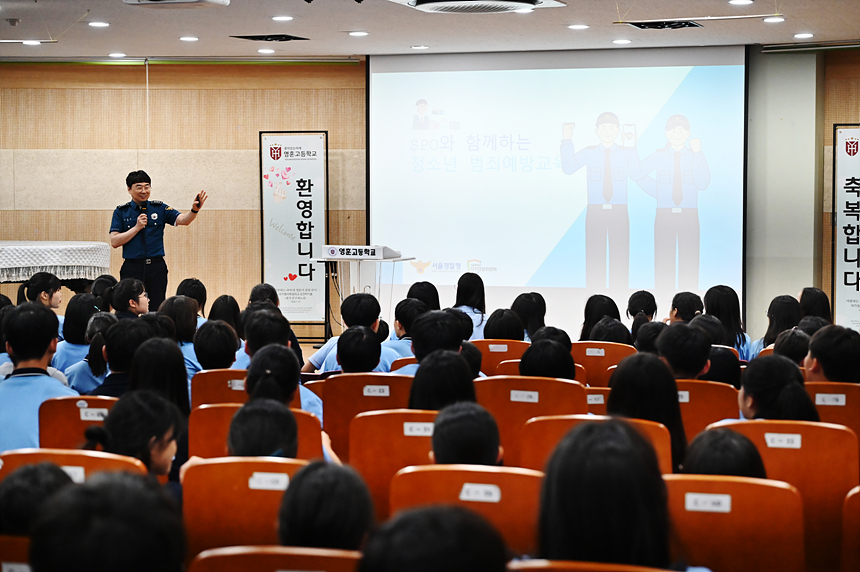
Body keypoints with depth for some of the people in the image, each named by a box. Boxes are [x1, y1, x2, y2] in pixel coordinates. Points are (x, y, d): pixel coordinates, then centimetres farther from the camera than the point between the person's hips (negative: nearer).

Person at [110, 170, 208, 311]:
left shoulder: (159, 208, 6)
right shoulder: (121, 212, 4)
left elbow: (183, 220, -8)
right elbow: (114, 242, -4)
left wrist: (194, 210, -28)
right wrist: (137, 227, -11)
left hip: (157, 267, 1)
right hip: (132, 267, -1)